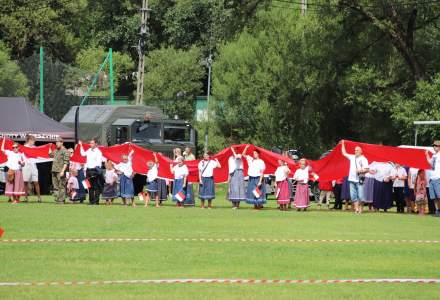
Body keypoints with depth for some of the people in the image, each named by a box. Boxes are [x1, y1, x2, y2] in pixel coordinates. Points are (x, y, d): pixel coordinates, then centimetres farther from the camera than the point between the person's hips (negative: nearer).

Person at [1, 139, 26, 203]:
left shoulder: (21, 155, 5)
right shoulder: (10, 153, 5)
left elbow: (23, 164, 7)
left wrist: (21, 163, -15)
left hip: (18, 171, -1)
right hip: (11, 171, 1)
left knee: (18, 185, -1)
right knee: (11, 185, 1)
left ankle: (17, 199, 5)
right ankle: (14, 199, 8)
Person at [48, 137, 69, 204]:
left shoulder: (65, 151, -8)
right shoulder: (56, 151, 18)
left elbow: (66, 162, -14)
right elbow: (51, 155, 38)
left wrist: (62, 171, -21)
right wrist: (50, 147, 28)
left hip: (60, 171, -9)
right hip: (54, 171, 9)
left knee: (61, 186, -8)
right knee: (55, 186, 10)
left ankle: (61, 200, -8)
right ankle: (56, 199, 14)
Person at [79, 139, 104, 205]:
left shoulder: (98, 152, -7)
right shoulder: (89, 150, 14)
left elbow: (98, 162, -12)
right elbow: (83, 154, 34)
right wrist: (81, 146, 32)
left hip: (95, 169, -7)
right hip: (88, 169, 7)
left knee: (96, 187, -6)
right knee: (90, 186, 9)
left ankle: (96, 201, -4)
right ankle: (91, 201, 14)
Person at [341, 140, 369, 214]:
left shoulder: (363, 159, -1)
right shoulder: (352, 157, 15)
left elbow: (366, 169, -4)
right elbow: (344, 153, 26)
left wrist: (361, 170, -20)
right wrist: (343, 144, 25)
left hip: (359, 180, -5)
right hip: (352, 180, 5)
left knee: (360, 195, -8)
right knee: (353, 195, 2)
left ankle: (360, 208, 2)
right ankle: (356, 208, 4)